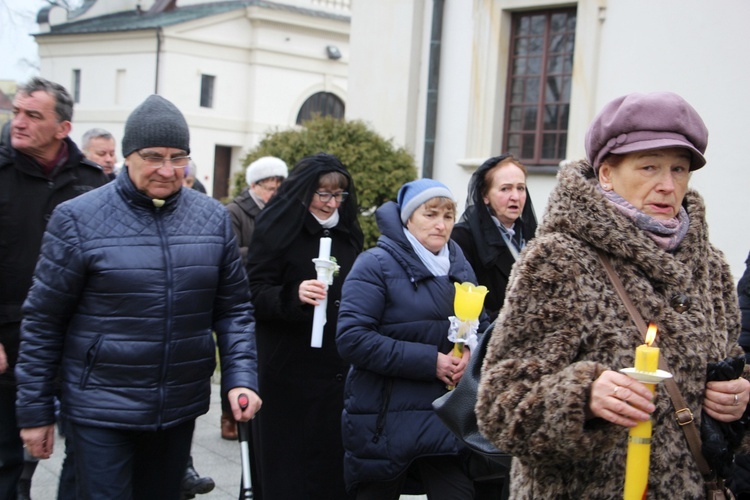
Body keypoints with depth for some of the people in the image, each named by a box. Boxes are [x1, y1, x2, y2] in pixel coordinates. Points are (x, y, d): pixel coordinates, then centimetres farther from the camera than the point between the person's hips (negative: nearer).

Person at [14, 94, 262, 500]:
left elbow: (233, 308, 7)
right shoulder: (78, 218, -8)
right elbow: (43, 321, -4)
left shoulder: (214, 218, 2)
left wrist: (240, 376, -7)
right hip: (101, 412, -3)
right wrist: (35, 411, -2)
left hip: (181, 408, 4)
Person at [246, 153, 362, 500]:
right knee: (289, 464, 1)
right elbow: (255, 294, -11)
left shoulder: (348, 234, 12)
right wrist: (294, 296, -30)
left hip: (338, 369, 5)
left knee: (334, 459, 6)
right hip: (290, 370, -5)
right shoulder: (277, 230, -6)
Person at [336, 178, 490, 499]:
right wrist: (428, 361, -20)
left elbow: (482, 325, 17)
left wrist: (471, 353, -7)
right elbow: (352, 338, -18)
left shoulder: (459, 265, 12)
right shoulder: (376, 265, -9)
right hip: (386, 421, -5)